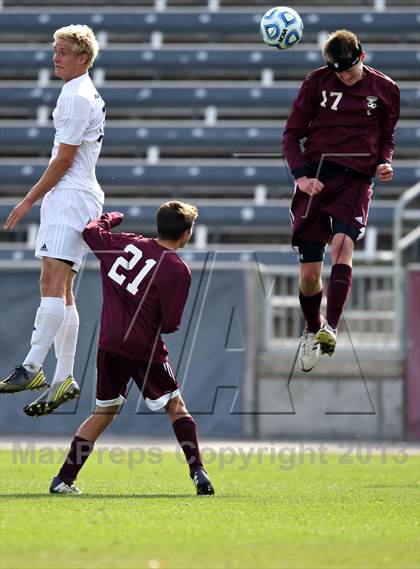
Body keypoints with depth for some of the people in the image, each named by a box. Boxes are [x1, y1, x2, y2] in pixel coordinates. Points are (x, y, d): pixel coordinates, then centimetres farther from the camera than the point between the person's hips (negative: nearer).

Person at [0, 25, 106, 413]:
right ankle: (64, 379, 9)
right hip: (64, 200, 11)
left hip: (71, 196, -11)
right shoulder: (83, 94, 21)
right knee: (60, 292, 8)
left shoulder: (77, 97, -12)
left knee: (54, 284, -18)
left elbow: (64, 159, -13)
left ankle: (32, 368, -27)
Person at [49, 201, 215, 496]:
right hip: (146, 348, -5)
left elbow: (91, 231, 18)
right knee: (176, 407, 11)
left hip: (109, 344, 5)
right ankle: (198, 473, 1)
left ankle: (64, 479, 11)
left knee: (104, 413, 16)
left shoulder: (126, 243, 3)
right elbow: (170, 324, -9)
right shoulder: (179, 270, -10)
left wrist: (111, 217, 36)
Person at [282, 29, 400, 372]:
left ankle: (330, 329, -38)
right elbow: (292, 134, 7)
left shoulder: (385, 89, 6)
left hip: (356, 179, -1)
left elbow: (387, 136, 20)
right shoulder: (317, 82, 3)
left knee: (342, 243, -28)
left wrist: (384, 162, -1)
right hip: (315, 178, 1)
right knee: (310, 273, 0)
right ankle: (312, 329, 28)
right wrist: (300, 175, -8)